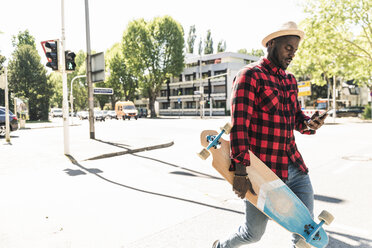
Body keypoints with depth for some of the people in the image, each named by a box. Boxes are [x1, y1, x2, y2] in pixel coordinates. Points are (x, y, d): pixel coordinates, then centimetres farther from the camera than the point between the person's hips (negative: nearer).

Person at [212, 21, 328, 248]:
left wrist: (309, 124, -5)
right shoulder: (251, 75, -11)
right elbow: (239, 124, -20)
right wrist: (240, 171, -26)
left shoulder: (290, 81, 14)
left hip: (294, 167, 7)